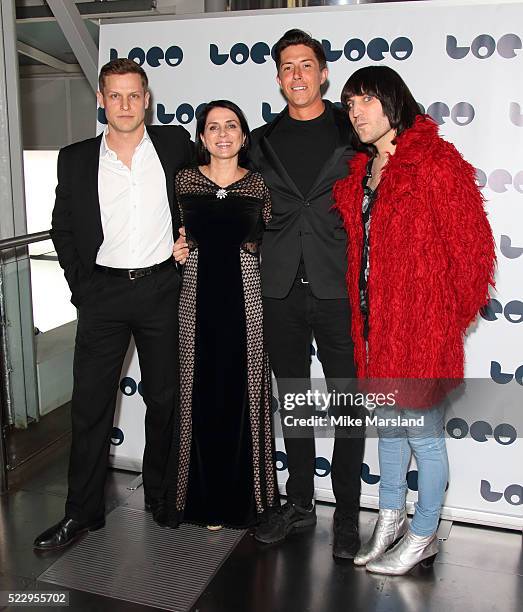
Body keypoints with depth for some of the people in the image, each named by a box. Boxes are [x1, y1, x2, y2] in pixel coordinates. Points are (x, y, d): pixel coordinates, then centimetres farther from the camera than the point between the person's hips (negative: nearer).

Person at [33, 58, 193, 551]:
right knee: (90, 404, 3)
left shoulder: (175, 144, 2)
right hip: (102, 293, 1)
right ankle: (82, 512, 16)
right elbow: (62, 228, 10)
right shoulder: (76, 159, 4)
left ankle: (160, 494, 29)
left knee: (164, 398, 9)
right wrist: (81, 286, 2)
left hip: (162, 289, 0)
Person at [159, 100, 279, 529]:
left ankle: (244, 497, 21)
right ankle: (207, 499, 19)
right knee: (202, 393, 4)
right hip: (198, 294, 1)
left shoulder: (258, 184, 6)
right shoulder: (185, 179, 8)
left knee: (243, 392, 4)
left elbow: (270, 243, 11)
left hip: (245, 294, 0)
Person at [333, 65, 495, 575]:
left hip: (422, 321, -7)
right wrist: (362, 313, 10)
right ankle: (390, 518, 38)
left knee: (422, 431, 6)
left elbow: (471, 244, -12)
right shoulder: (360, 173, 10)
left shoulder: (436, 164, -13)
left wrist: (454, 315, -3)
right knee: (388, 422, 19)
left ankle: (423, 536, 26)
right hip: (374, 318, 8)